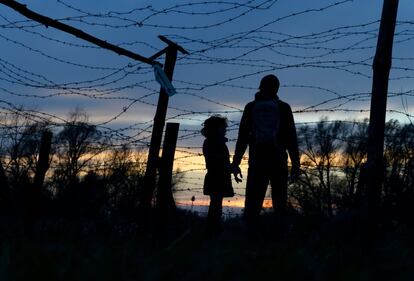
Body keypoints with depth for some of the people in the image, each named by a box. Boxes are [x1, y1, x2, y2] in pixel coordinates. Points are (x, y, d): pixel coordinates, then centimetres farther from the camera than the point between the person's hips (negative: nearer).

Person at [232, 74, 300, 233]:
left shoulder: (251, 107, 9)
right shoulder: (283, 108, 7)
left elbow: (242, 137, 3)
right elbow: (291, 138, 2)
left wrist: (236, 163, 4)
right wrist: (296, 164, 3)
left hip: (257, 162, 0)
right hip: (278, 162, 0)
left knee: (253, 204, -1)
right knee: (280, 204, 2)